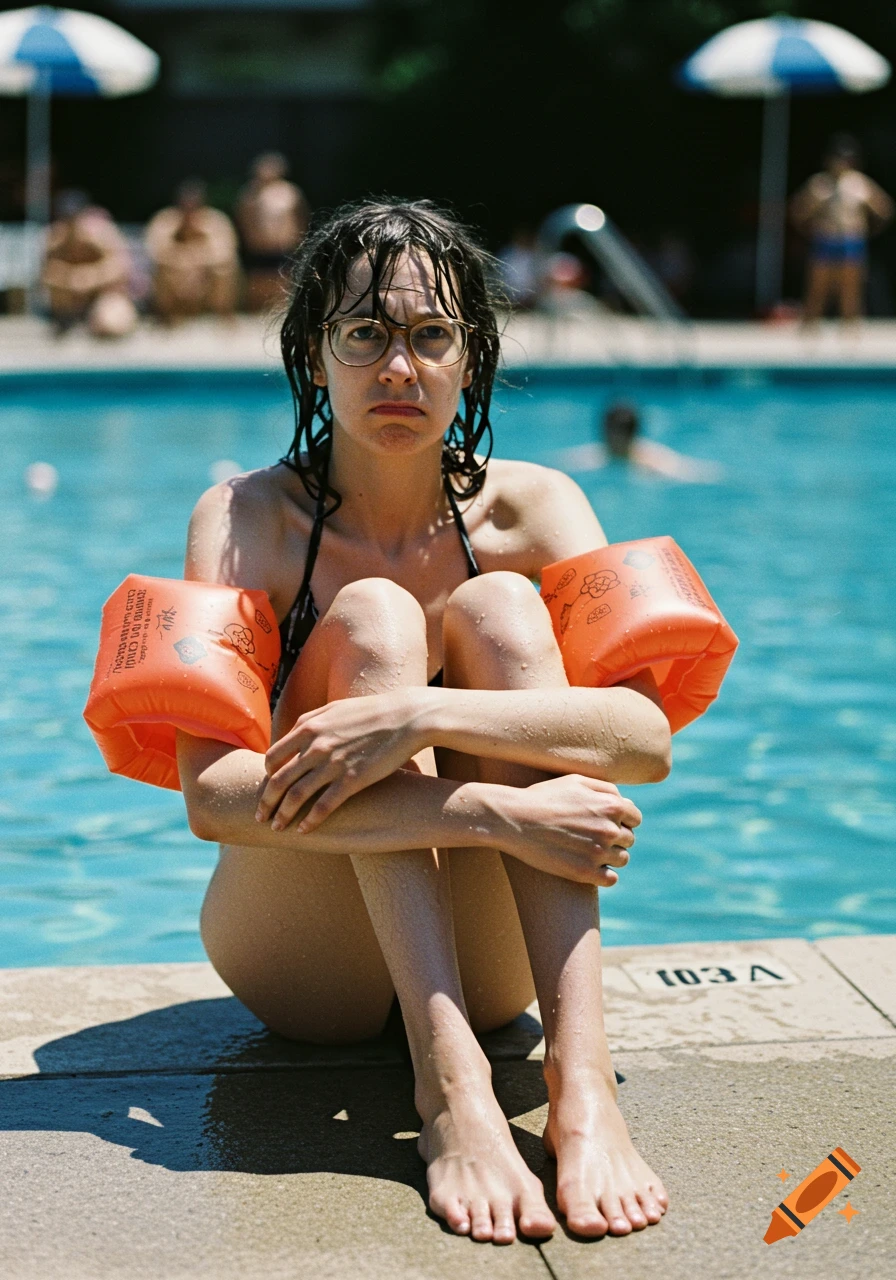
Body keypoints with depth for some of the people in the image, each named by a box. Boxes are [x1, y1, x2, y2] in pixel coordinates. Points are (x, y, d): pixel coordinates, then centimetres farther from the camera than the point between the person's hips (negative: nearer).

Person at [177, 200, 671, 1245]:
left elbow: (647, 735, -19)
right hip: (302, 963, -1)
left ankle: (581, 1078, -35)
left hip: (481, 959, 2)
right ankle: (450, 1087, -38)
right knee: (371, 618, -23)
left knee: (500, 608, -20)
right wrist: (492, 812, -34)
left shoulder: (528, 507, -3)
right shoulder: (249, 520, -10)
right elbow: (212, 796, -25)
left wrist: (423, 714, -35)